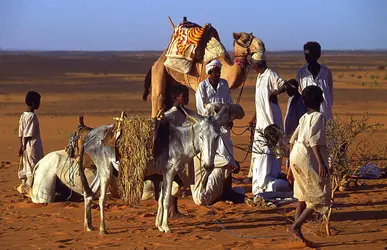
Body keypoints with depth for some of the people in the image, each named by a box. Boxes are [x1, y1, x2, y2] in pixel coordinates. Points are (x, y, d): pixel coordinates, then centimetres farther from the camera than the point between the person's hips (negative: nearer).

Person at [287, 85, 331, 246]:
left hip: (295, 156, 8)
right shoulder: (318, 116, -5)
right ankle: (295, 226, -9)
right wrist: (321, 163, -22)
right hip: (308, 159, -8)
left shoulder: (304, 118, 17)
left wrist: (291, 166, 23)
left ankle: (298, 233, 17)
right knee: (320, 197, -2)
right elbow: (313, 140, -18)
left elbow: (293, 140, 18)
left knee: (304, 196, 18)